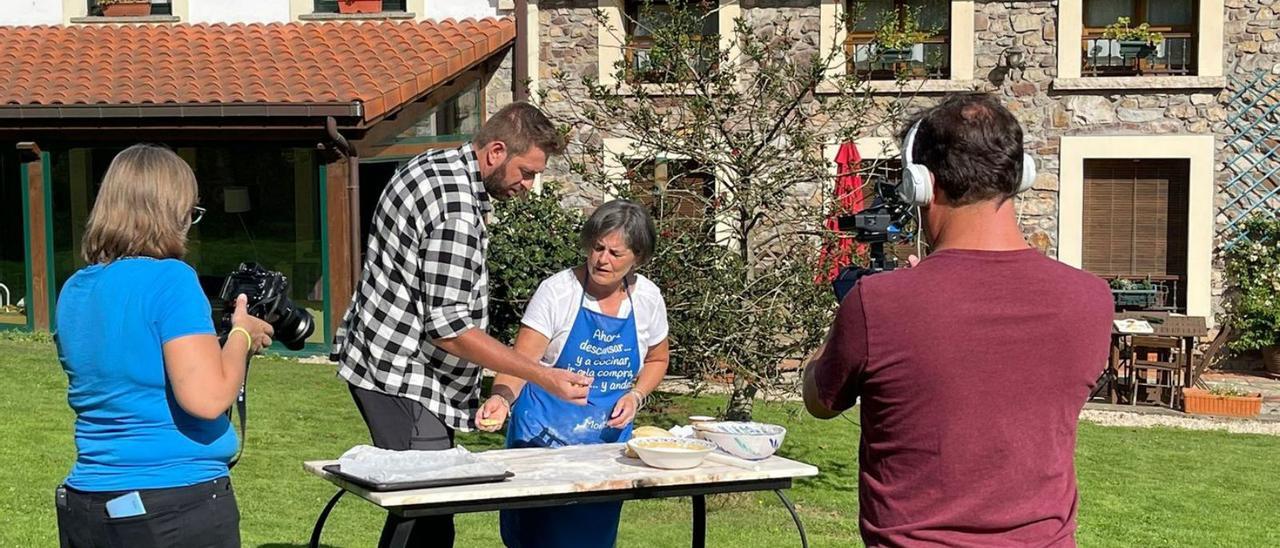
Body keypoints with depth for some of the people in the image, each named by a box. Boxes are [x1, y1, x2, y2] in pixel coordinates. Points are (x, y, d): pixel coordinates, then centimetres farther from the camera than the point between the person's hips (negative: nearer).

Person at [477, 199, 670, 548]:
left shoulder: (647, 299, 0)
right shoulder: (558, 291, -12)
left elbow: (656, 360, 16)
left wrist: (635, 396, -3)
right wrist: (501, 399, -36)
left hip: (610, 439, 3)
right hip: (546, 437, -3)